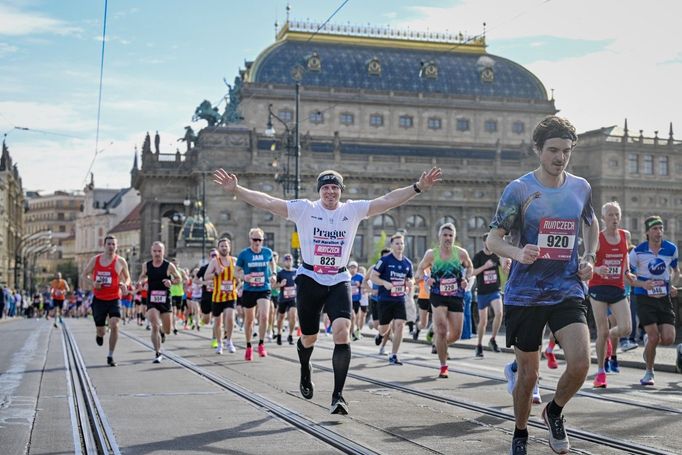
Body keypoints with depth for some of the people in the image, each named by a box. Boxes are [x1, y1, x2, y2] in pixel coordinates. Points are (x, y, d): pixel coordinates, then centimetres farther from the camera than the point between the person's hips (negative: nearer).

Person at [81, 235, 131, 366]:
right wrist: (92, 283, -9)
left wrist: (125, 284, -12)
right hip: (98, 299, 1)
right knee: (101, 330, 6)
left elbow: (127, 278, 11)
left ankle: (110, 356, -6)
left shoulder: (120, 262, -1)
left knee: (114, 325, -20)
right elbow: (84, 275, 11)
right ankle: (100, 335, 48)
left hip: (114, 299, -1)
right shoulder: (95, 260, 2)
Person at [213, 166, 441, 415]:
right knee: (309, 337, 11)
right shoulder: (304, 209, -3)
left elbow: (387, 200, -5)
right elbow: (267, 201, -11)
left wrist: (418, 187, -14)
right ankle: (305, 371, 48)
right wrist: (236, 189, -21)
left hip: (339, 281, 1)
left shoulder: (352, 210, 1)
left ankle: (338, 395, -13)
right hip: (309, 280, -1)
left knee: (342, 332, -19)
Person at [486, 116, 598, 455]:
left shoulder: (581, 188, 5)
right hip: (525, 295, -2)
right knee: (528, 374, 6)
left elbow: (591, 224, 25)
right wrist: (517, 253, -25)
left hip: (568, 291, 2)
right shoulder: (519, 189, -7)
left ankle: (555, 412, 14)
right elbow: (492, 239, -5)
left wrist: (589, 257, 8)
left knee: (580, 363, -17)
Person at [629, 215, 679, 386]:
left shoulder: (671, 249, 1)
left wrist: (672, 285, 0)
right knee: (654, 337, -11)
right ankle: (649, 373, 11)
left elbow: (675, 270, 19)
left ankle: (649, 344, 29)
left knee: (668, 339, -7)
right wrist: (643, 284, -19)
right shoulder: (638, 252, -8)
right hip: (645, 299, -3)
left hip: (664, 298, 3)